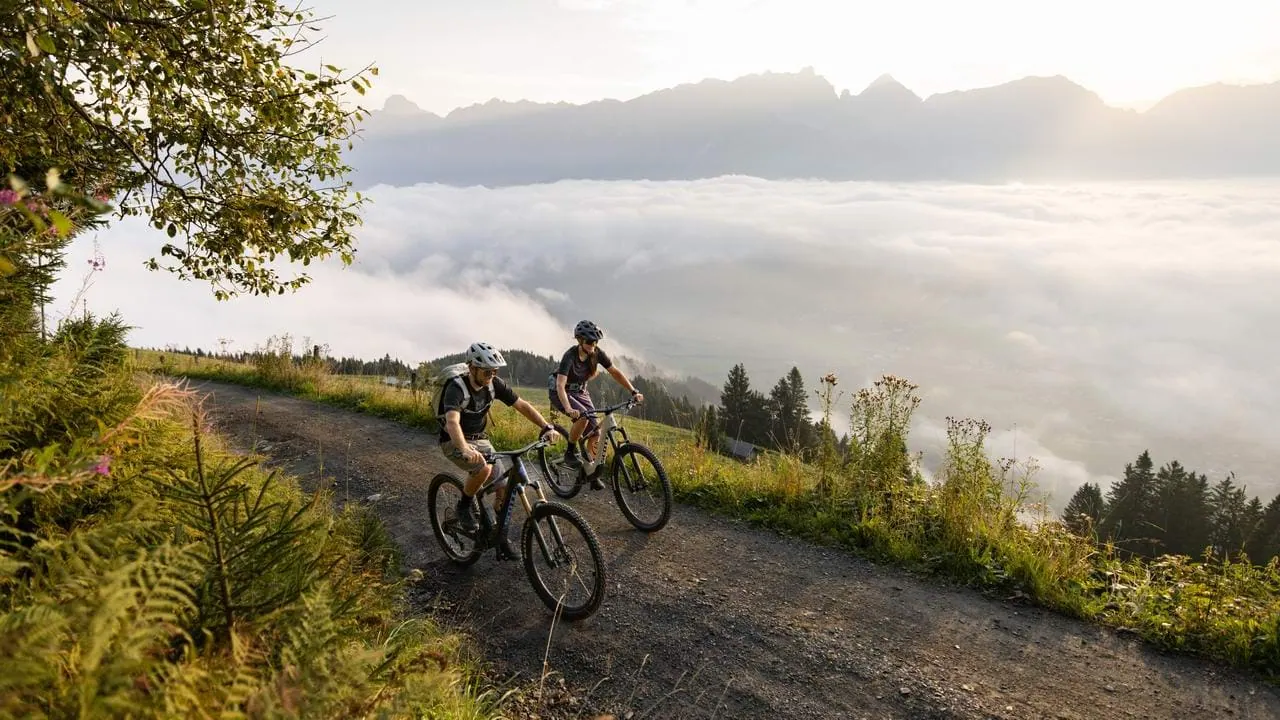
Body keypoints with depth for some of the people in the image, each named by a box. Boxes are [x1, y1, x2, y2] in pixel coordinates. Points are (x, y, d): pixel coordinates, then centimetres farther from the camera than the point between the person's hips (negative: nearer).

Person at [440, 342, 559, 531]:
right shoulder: (456, 387, -27)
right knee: (483, 469, -33)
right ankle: (465, 506, -5)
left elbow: (522, 405, -10)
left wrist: (547, 427, -24)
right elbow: (452, 422, -44)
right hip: (454, 441, -5)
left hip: (479, 439, 5)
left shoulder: (494, 384, -11)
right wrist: (465, 450, -62)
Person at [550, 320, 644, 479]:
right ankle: (570, 453, -11)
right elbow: (560, 385, -40)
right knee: (583, 417, -32)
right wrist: (568, 409, -56)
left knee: (595, 433, -7)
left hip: (580, 392, 5)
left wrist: (634, 392, -19)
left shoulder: (597, 353, -15)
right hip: (560, 393, -5)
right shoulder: (570, 356, -30)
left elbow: (615, 372, -9)